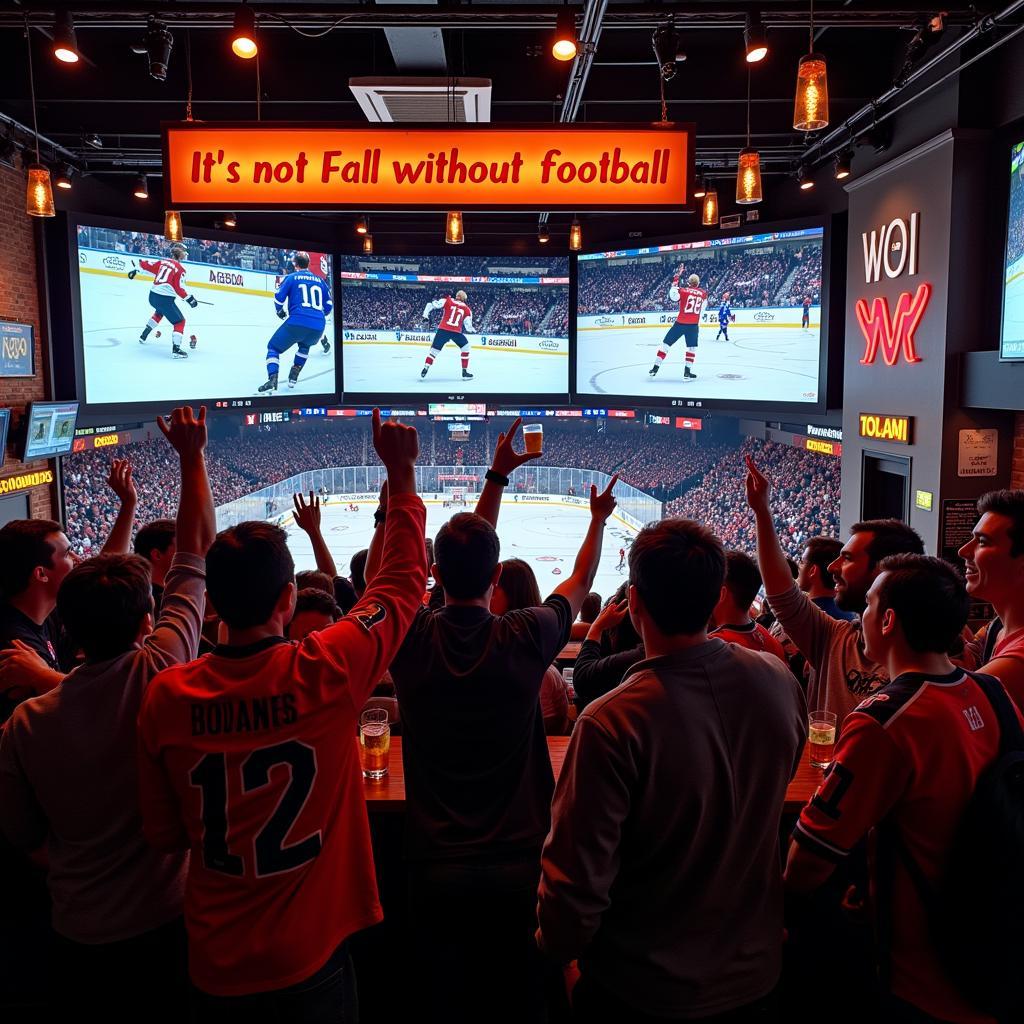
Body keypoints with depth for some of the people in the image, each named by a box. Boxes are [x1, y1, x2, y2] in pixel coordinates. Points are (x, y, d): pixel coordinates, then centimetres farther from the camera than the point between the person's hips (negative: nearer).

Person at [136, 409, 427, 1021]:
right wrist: (402, 473, 2)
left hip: (215, 969, 3)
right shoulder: (328, 671, -21)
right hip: (311, 963, -2)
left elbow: (165, 834, 0)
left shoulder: (166, 696, -13)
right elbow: (404, 578, -6)